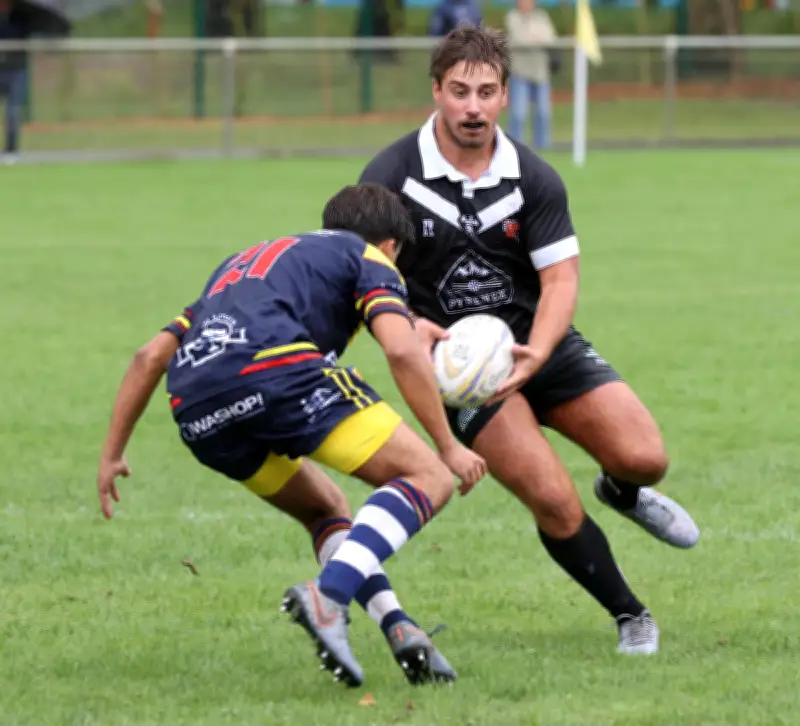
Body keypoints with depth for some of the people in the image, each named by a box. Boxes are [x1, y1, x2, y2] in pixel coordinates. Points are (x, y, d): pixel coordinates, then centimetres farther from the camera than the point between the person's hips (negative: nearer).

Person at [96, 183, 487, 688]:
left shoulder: (245, 263, 40)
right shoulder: (368, 258, 21)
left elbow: (151, 356, 33)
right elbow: (402, 350, 1)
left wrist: (112, 455, 37)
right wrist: (448, 446, 6)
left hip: (194, 409, 7)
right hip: (277, 367, -6)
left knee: (326, 510, 27)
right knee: (428, 478, 1)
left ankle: (397, 627, 4)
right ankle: (329, 596, -22)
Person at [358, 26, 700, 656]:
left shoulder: (535, 179, -6)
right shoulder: (391, 175, -11)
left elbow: (560, 279, -10)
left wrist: (534, 355, -28)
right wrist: (408, 324, -25)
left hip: (541, 344, 3)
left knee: (644, 457, -14)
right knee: (553, 501, -18)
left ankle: (622, 490, 26)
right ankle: (631, 616, 4)